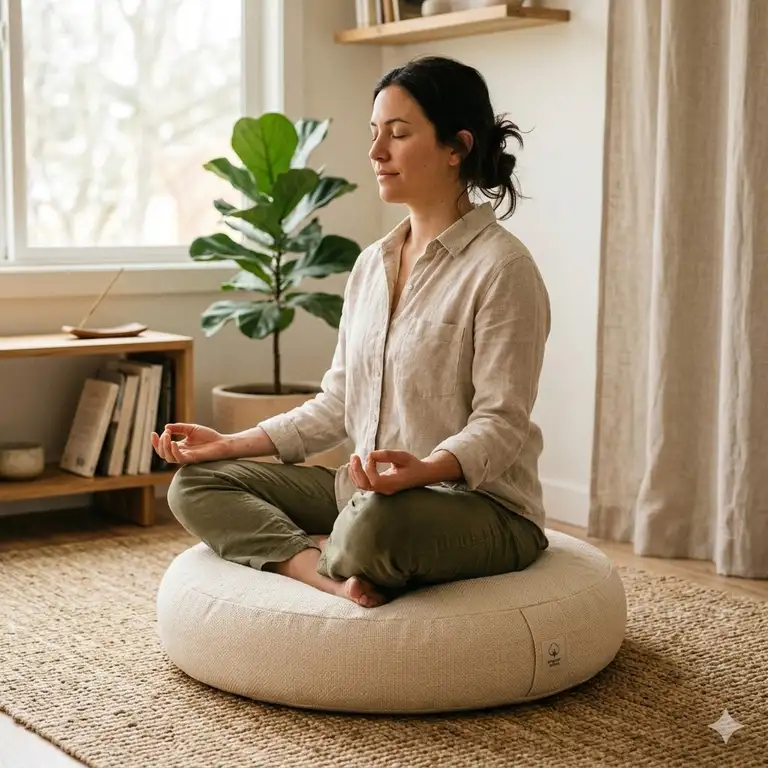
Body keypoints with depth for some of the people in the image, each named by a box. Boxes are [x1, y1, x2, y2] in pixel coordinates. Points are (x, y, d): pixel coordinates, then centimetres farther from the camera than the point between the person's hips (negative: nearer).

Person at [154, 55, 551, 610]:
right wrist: (233, 444, 5)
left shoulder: (501, 267, -12)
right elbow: (336, 406, 13)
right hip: (365, 493, 8)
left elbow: (500, 423, -17)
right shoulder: (372, 264, 12)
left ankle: (313, 553, -5)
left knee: (376, 524, -41)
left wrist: (425, 470, -35)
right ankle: (333, 579, -23)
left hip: (479, 505, -8)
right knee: (196, 484, -3)